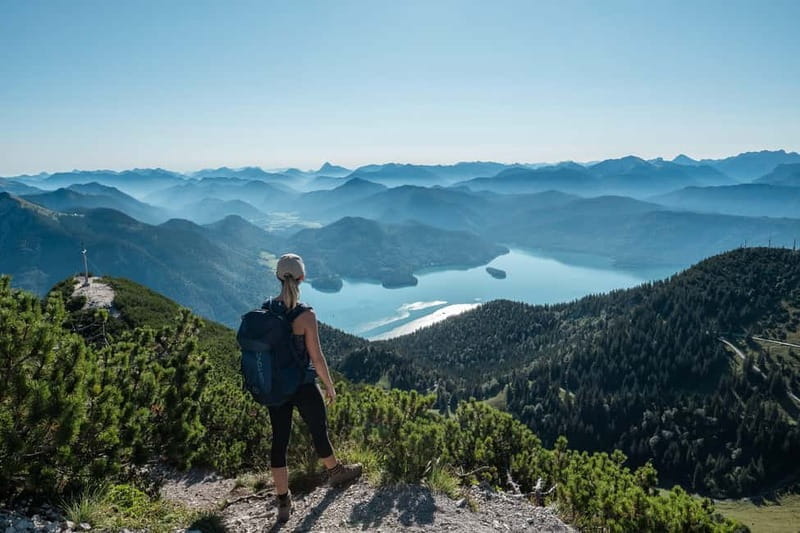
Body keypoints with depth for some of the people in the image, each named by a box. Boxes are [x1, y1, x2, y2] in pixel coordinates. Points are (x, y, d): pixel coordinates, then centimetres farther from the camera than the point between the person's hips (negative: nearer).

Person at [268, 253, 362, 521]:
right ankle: (335, 472, 46)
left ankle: (283, 502, 24)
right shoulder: (305, 314, -22)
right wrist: (330, 385, -2)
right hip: (303, 386, -4)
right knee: (319, 431, 19)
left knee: (279, 440, 13)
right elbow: (316, 357, -17)